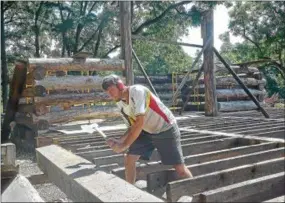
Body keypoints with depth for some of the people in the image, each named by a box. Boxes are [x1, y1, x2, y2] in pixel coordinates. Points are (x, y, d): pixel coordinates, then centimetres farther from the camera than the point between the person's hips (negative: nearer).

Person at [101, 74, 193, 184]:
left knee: (180, 168, -4)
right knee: (129, 159, -1)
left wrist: (124, 146, -28)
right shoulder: (120, 104, -1)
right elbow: (133, 126, 4)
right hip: (147, 131, 7)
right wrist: (119, 141, -12)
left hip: (166, 129, -7)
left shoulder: (137, 91, -26)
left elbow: (140, 123, -31)